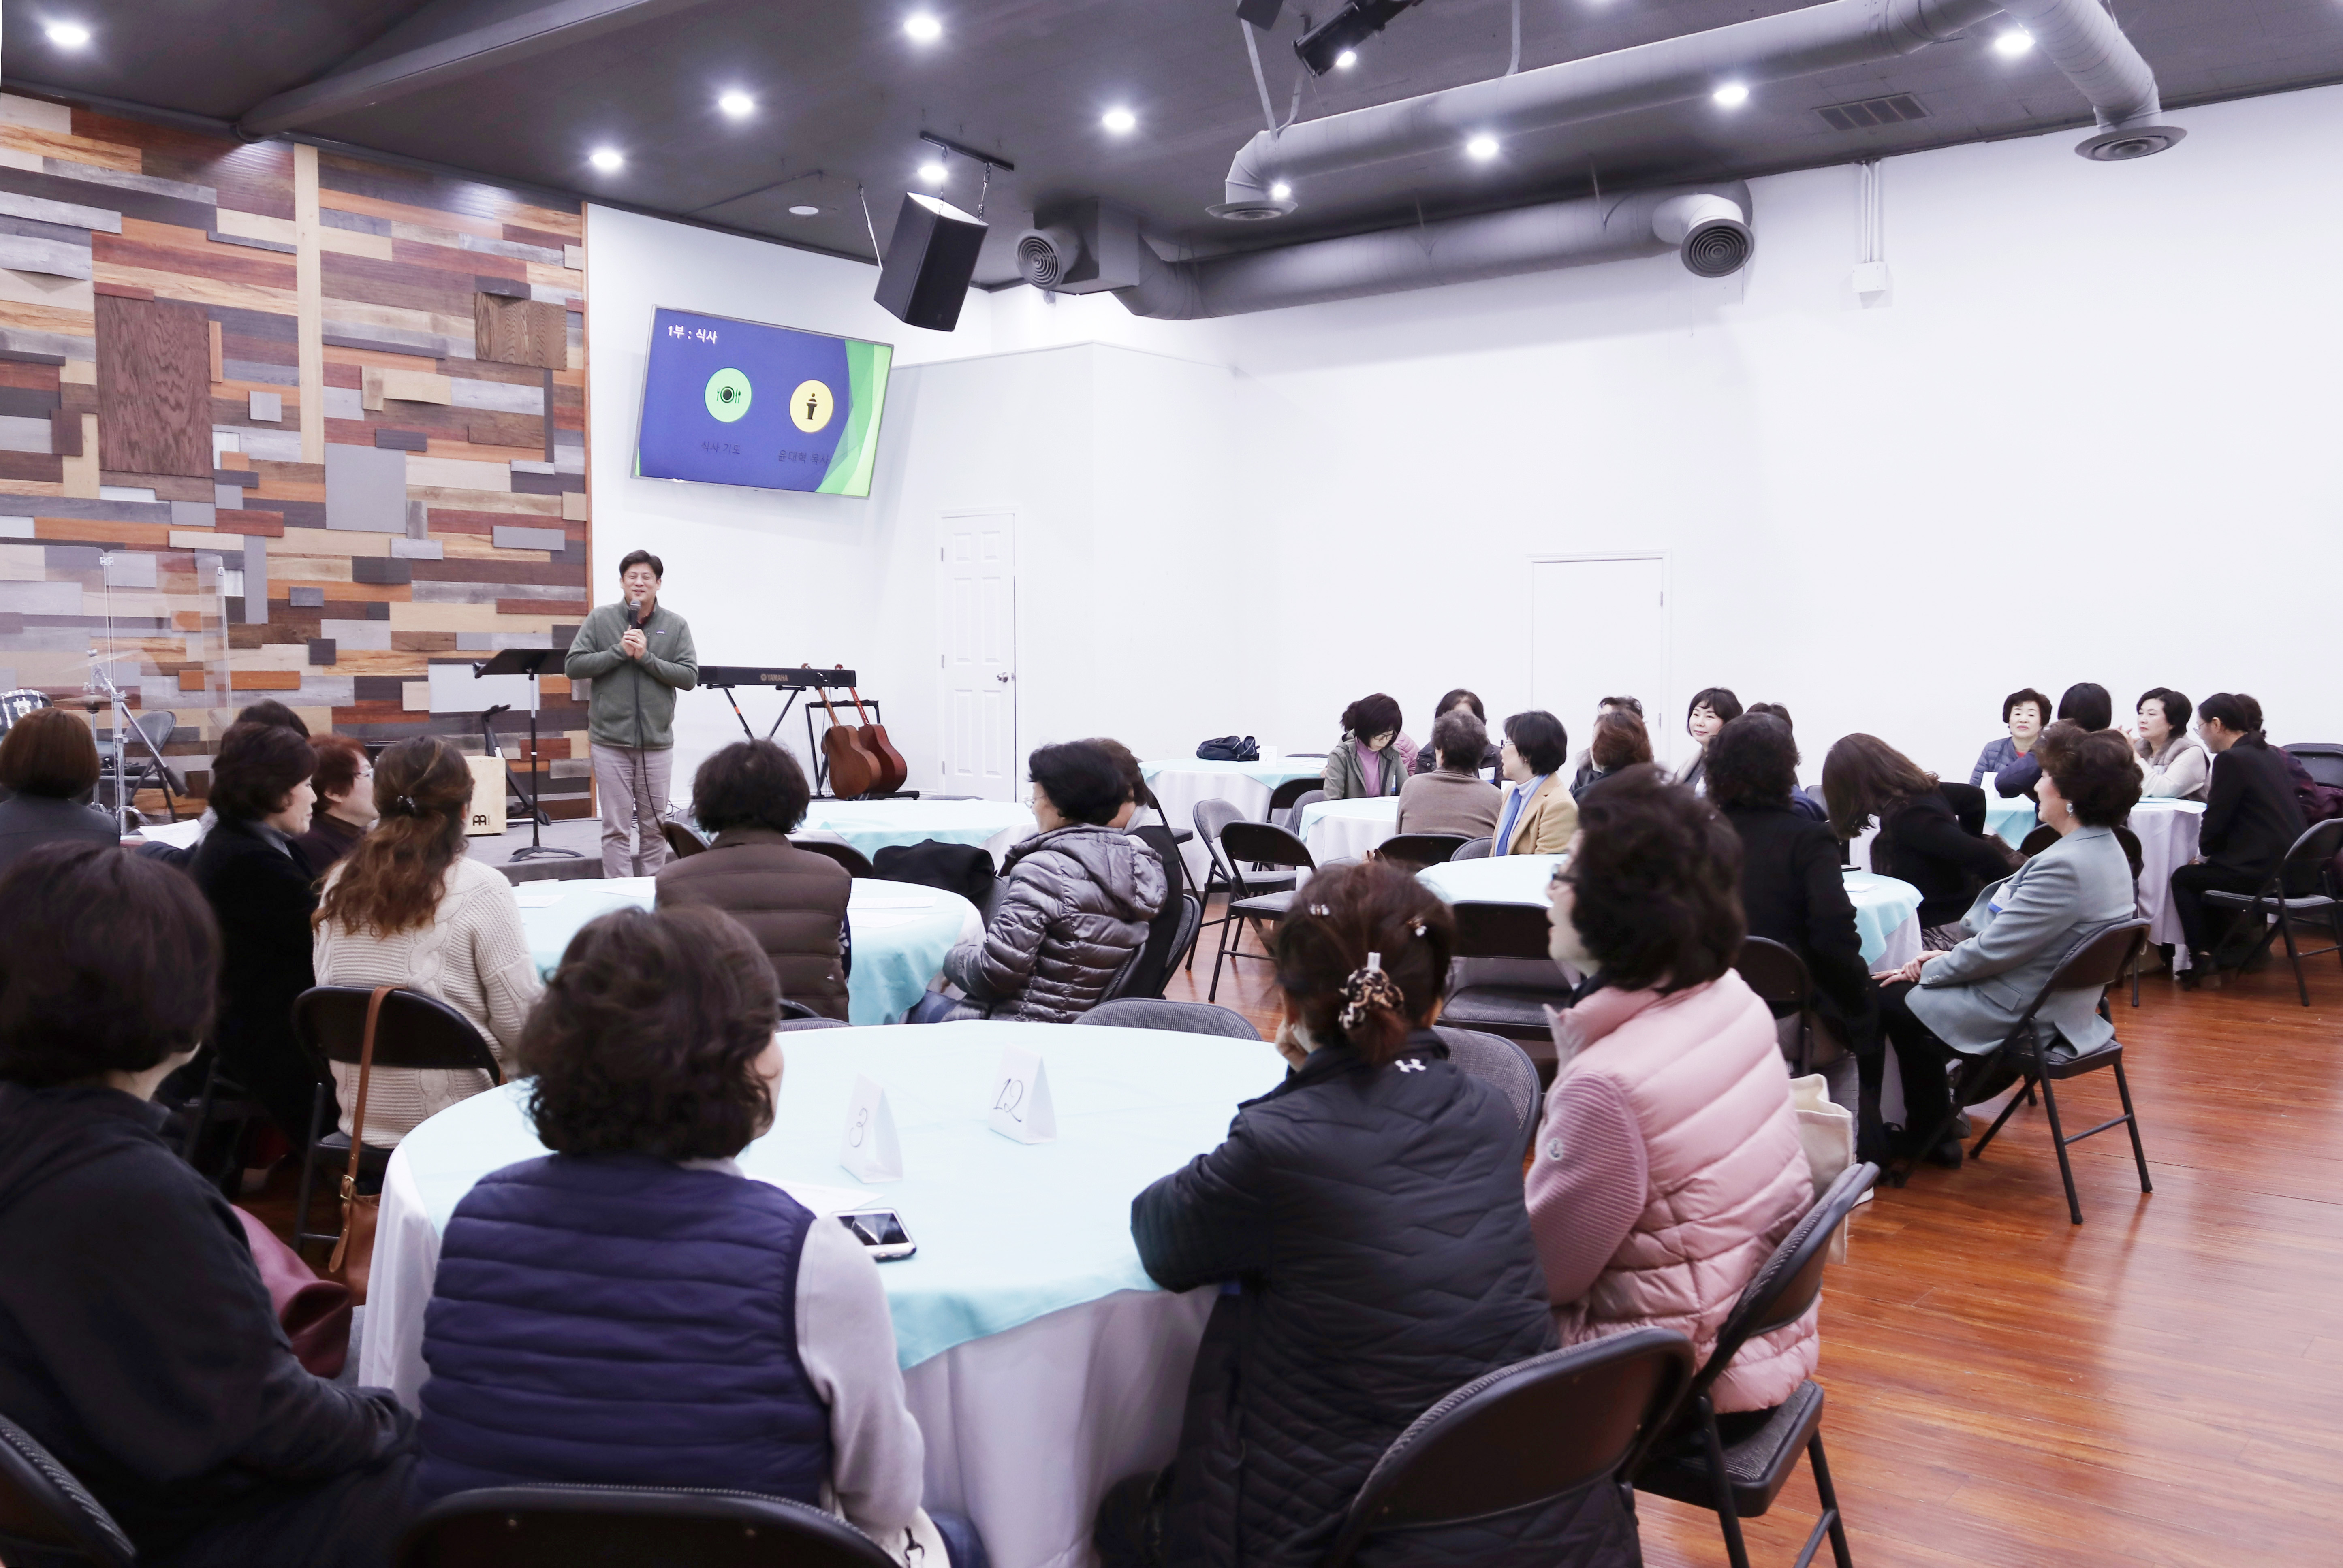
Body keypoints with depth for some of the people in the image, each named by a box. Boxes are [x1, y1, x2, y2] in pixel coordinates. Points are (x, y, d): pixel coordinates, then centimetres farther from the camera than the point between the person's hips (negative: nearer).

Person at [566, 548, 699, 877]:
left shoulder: (676, 625, 4)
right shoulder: (600, 620, 2)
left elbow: (689, 677, -4)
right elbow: (573, 666, -3)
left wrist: (646, 657, -14)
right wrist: (620, 651, -13)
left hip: (657, 742, 1)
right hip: (611, 741, -1)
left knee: (654, 828, 9)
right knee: (616, 829, 0)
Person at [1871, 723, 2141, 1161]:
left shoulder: (2066, 867, -28)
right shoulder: (2104, 850, 5)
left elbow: (1992, 951, -23)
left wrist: (1927, 970, -7)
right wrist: (1949, 957, 5)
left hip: (2017, 1017, -10)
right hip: (2051, 1001, 10)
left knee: (1886, 1000, 2)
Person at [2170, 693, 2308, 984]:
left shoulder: (2232, 759, -13)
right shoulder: (2268, 754, 13)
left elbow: (2215, 821, -11)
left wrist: (2204, 851, 8)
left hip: (2266, 873, -9)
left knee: (2184, 878, 12)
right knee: (2208, 871, 29)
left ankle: (2205, 965, 9)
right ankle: (2226, 951, 36)